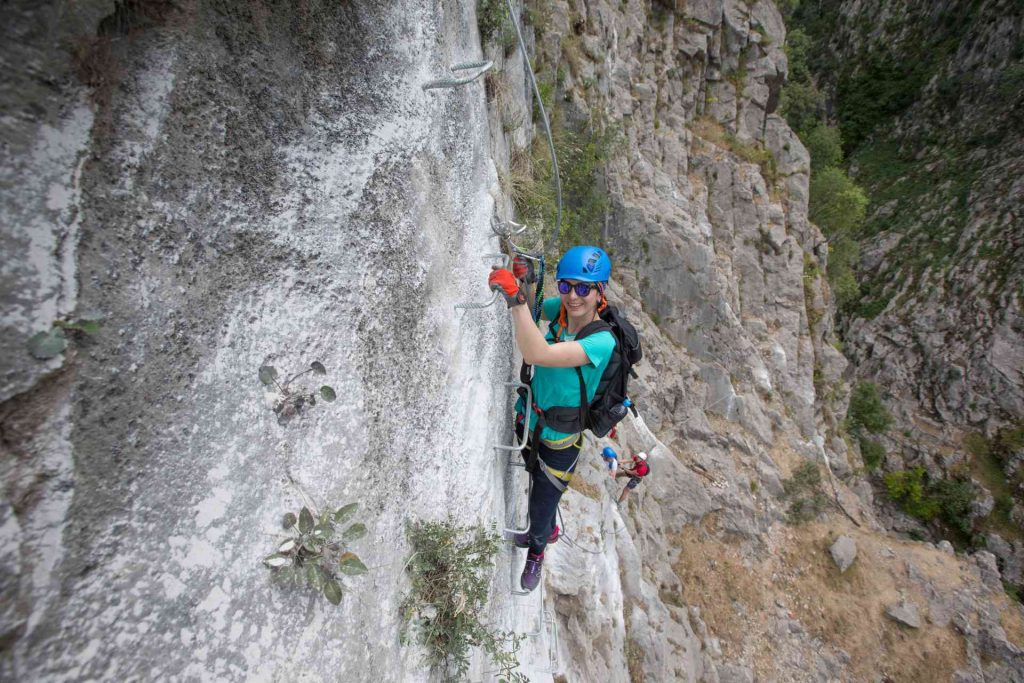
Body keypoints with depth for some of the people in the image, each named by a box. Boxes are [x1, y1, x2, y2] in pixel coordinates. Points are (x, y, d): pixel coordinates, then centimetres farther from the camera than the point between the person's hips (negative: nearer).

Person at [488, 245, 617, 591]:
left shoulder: (603, 341, -30)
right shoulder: (561, 310, -13)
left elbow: (537, 355, -43)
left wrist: (515, 296, -50)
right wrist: (523, 279, -21)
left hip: (559, 439, -5)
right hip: (528, 422, 5)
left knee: (541, 508, 16)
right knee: (534, 486, 29)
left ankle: (536, 551, 52)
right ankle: (548, 531, 62)